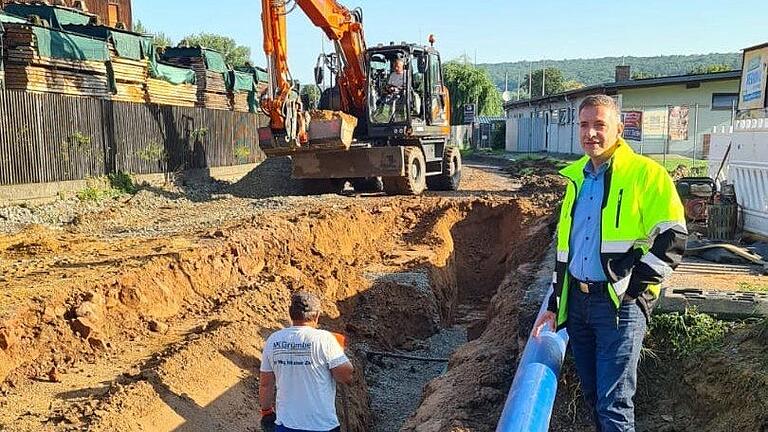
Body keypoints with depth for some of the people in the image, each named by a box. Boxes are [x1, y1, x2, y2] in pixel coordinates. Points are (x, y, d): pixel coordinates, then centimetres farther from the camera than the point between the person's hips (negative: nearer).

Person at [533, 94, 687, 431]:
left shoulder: (645, 173, -7)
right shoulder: (577, 177, 14)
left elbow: (672, 240, -12)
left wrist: (630, 286, -14)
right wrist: (555, 304, 18)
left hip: (620, 305, -6)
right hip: (576, 301, 7)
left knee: (614, 404, -4)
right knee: (592, 396, 17)